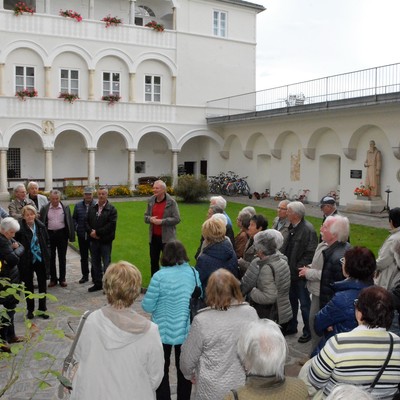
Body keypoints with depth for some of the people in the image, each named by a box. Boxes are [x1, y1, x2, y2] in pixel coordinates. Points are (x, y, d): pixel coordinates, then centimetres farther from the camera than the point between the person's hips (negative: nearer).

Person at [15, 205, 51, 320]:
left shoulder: (41, 226, -3)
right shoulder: (20, 229, -13)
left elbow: (47, 241, 8)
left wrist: (47, 254, 2)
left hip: (41, 260, 3)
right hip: (27, 262, -2)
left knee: (42, 285, 10)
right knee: (29, 286, 12)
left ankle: (42, 309, 23)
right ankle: (30, 310, 27)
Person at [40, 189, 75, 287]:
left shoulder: (65, 208, -1)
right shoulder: (45, 209, -1)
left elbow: (70, 222, 0)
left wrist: (71, 236, -4)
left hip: (62, 234, 0)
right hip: (49, 234, 1)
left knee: (62, 257, 7)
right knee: (51, 258, 8)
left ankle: (62, 279, 17)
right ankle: (53, 278, 18)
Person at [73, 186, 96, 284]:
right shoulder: (78, 205, 8)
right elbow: (74, 218, 14)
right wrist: (76, 227, 0)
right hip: (82, 235, 4)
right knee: (83, 257, 13)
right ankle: (85, 275, 25)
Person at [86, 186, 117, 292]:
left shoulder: (111, 209, -7)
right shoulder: (91, 208, 10)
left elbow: (111, 225, -16)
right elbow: (86, 221, 8)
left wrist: (97, 232, -16)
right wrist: (91, 231, -11)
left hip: (106, 241, -5)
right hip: (93, 240, 5)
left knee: (106, 263, 1)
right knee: (95, 263, 13)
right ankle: (97, 283, 24)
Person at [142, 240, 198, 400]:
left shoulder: (159, 276, -18)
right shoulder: (194, 273, -7)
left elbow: (147, 306, -14)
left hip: (164, 331, -3)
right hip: (187, 330, 3)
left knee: (162, 369, 16)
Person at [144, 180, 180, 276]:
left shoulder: (171, 202, -11)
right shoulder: (151, 201, 6)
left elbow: (177, 219, -13)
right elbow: (146, 216, 12)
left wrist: (162, 221, -20)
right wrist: (150, 219, -11)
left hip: (167, 237, -5)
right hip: (153, 237, 6)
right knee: (154, 261, 14)